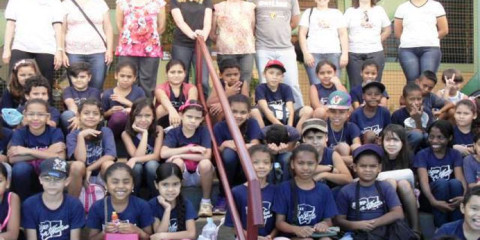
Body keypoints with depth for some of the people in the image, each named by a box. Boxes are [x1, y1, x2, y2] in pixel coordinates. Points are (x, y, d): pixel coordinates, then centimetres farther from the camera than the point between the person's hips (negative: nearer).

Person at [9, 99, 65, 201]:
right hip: (26, 176, 1)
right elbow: (13, 158, -23)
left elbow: (60, 157, -24)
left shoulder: (55, 132, -7)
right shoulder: (19, 133, -5)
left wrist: (28, 151, -22)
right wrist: (46, 153, -25)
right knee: (20, 167, -30)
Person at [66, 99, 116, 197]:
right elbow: (81, 159, -23)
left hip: (100, 173, 0)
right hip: (80, 174, 0)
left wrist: (90, 168, -21)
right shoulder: (72, 135, -9)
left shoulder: (106, 132, -8)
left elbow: (111, 155, -19)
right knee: (77, 165, -32)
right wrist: (81, 136, -28)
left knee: (108, 164, -31)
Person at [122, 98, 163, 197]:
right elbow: (137, 156, -21)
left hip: (152, 170, 0)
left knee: (151, 164, -33)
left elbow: (156, 156, -16)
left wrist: (135, 160, -31)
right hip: (136, 172, 0)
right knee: (137, 166, -33)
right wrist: (144, 133, -21)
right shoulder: (126, 134, -10)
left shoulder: (158, 130, -8)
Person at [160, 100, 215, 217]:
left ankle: (206, 201, -10)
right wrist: (189, 148, -25)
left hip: (199, 176, 0)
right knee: (177, 162, -31)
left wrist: (181, 155, -24)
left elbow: (207, 155, -21)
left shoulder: (203, 131, -8)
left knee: (205, 163, -32)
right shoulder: (173, 132, -9)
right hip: (181, 177, 0)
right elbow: (163, 153, -25)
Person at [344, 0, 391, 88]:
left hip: (375, 52, 1)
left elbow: (387, 30, 15)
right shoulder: (350, 11, 7)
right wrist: (347, 46, -3)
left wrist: (377, 41, 7)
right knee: (356, 86, -1)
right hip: (354, 53, -1)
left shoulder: (379, 10, 12)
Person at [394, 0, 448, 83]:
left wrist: (431, 39, 10)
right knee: (412, 81, -7)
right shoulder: (402, 8, 12)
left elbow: (444, 30, 9)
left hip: (430, 48, -1)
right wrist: (411, 41, 7)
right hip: (407, 49, 1)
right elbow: (397, 32, 11)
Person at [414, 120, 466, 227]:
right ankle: (440, 227, -25)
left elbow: (460, 178, -14)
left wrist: (465, 196, -36)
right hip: (429, 199, -2)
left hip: (451, 199, 2)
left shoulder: (455, 154, 2)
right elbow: (424, 181, -20)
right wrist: (433, 201, -40)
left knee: (455, 182, -30)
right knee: (442, 182, -32)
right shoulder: (422, 155, -6)